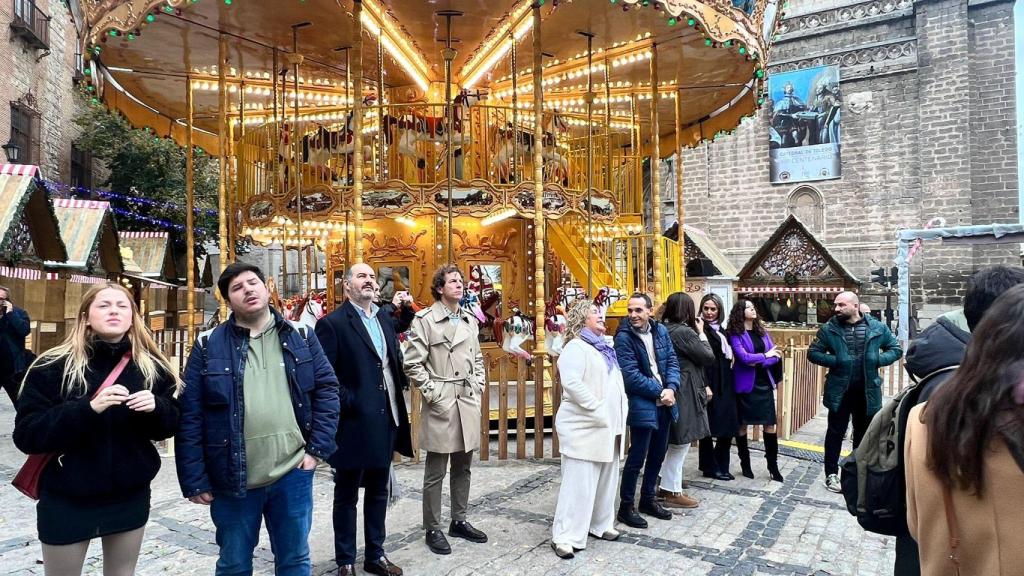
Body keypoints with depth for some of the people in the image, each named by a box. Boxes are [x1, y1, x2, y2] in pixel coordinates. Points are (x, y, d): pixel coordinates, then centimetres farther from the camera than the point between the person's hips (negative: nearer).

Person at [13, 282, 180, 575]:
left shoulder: (150, 366, -3)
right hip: (66, 500, -2)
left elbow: (169, 426, 3)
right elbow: (26, 434, -14)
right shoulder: (53, 366, -9)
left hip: (131, 496, 2)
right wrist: (88, 408, -28)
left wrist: (156, 408, -19)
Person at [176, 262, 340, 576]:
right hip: (232, 479, 0)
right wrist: (194, 479, -5)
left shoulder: (300, 337, 2)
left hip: (292, 473, 1)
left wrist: (318, 448, -5)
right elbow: (189, 416, -3)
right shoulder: (209, 346, -3)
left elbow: (327, 389, 2)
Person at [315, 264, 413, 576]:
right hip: (354, 423, -7)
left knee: (378, 492, 18)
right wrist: (348, 404, -17)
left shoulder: (385, 319, 11)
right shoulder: (332, 323, -11)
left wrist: (399, 396, 4)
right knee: (347, 496, 10)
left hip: (385, 420, 7)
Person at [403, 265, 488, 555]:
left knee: (462, 468, 16)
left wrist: (478, 386, 8)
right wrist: (432, 392, -12)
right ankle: (432, 529, 17)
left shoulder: (470, 320, 12)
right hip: (440, 403, -6)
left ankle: (459, 521, 30)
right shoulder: (425, 319, -7)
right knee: (435, 472, 4)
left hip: (468, 402, 6)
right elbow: (413, 364, -9)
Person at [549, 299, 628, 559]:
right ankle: (565, 536, -1)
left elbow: (616, 383, 23)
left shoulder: (604, 347, 17)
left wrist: (620, 414, 10)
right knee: (579, 482, -7)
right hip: (585, 426, -9)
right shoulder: (575, 348, -10)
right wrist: (600, 411, -21)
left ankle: (600, 524, 29)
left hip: (608, 427, 9)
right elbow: (573, 384, -23)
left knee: (605, 479, 15)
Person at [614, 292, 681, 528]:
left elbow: (672, 361, 5)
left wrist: (671, 389, -11)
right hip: (642, 405, -6)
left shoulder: (660, 330, 5)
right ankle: (626, 506, 13)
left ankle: (648, 498, 32)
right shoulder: (624, 337, -13)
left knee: (658, 454, 16)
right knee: (637, 458, -1)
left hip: (664, 403, 6)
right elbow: (631, 376, -18)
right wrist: (660, 391, -13)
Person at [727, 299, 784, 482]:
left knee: (770, 425, 2)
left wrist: (759, 363, -13)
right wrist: (765, 355, -8)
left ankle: (773, 466, 11)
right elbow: (744, 358, -19)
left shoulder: (762, 332, 10)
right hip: (745, 384, -4)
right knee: (742, 425, 6)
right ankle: (745, 464, 20)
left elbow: (775, 356, 4)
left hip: (764, 382, 5)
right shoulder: (735, 334, -7)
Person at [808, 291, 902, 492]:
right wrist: (834, 361, -16)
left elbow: (896, 349, 7)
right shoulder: (829, 329, -4)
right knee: (836, 432, 5)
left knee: (864, 433, 15)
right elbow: (813, 353, -1)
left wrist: (878, 359, -10)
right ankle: (831, 474, 15)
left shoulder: (877, 328, -1)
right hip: (839, 391, -2)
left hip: (868, 391, 2)